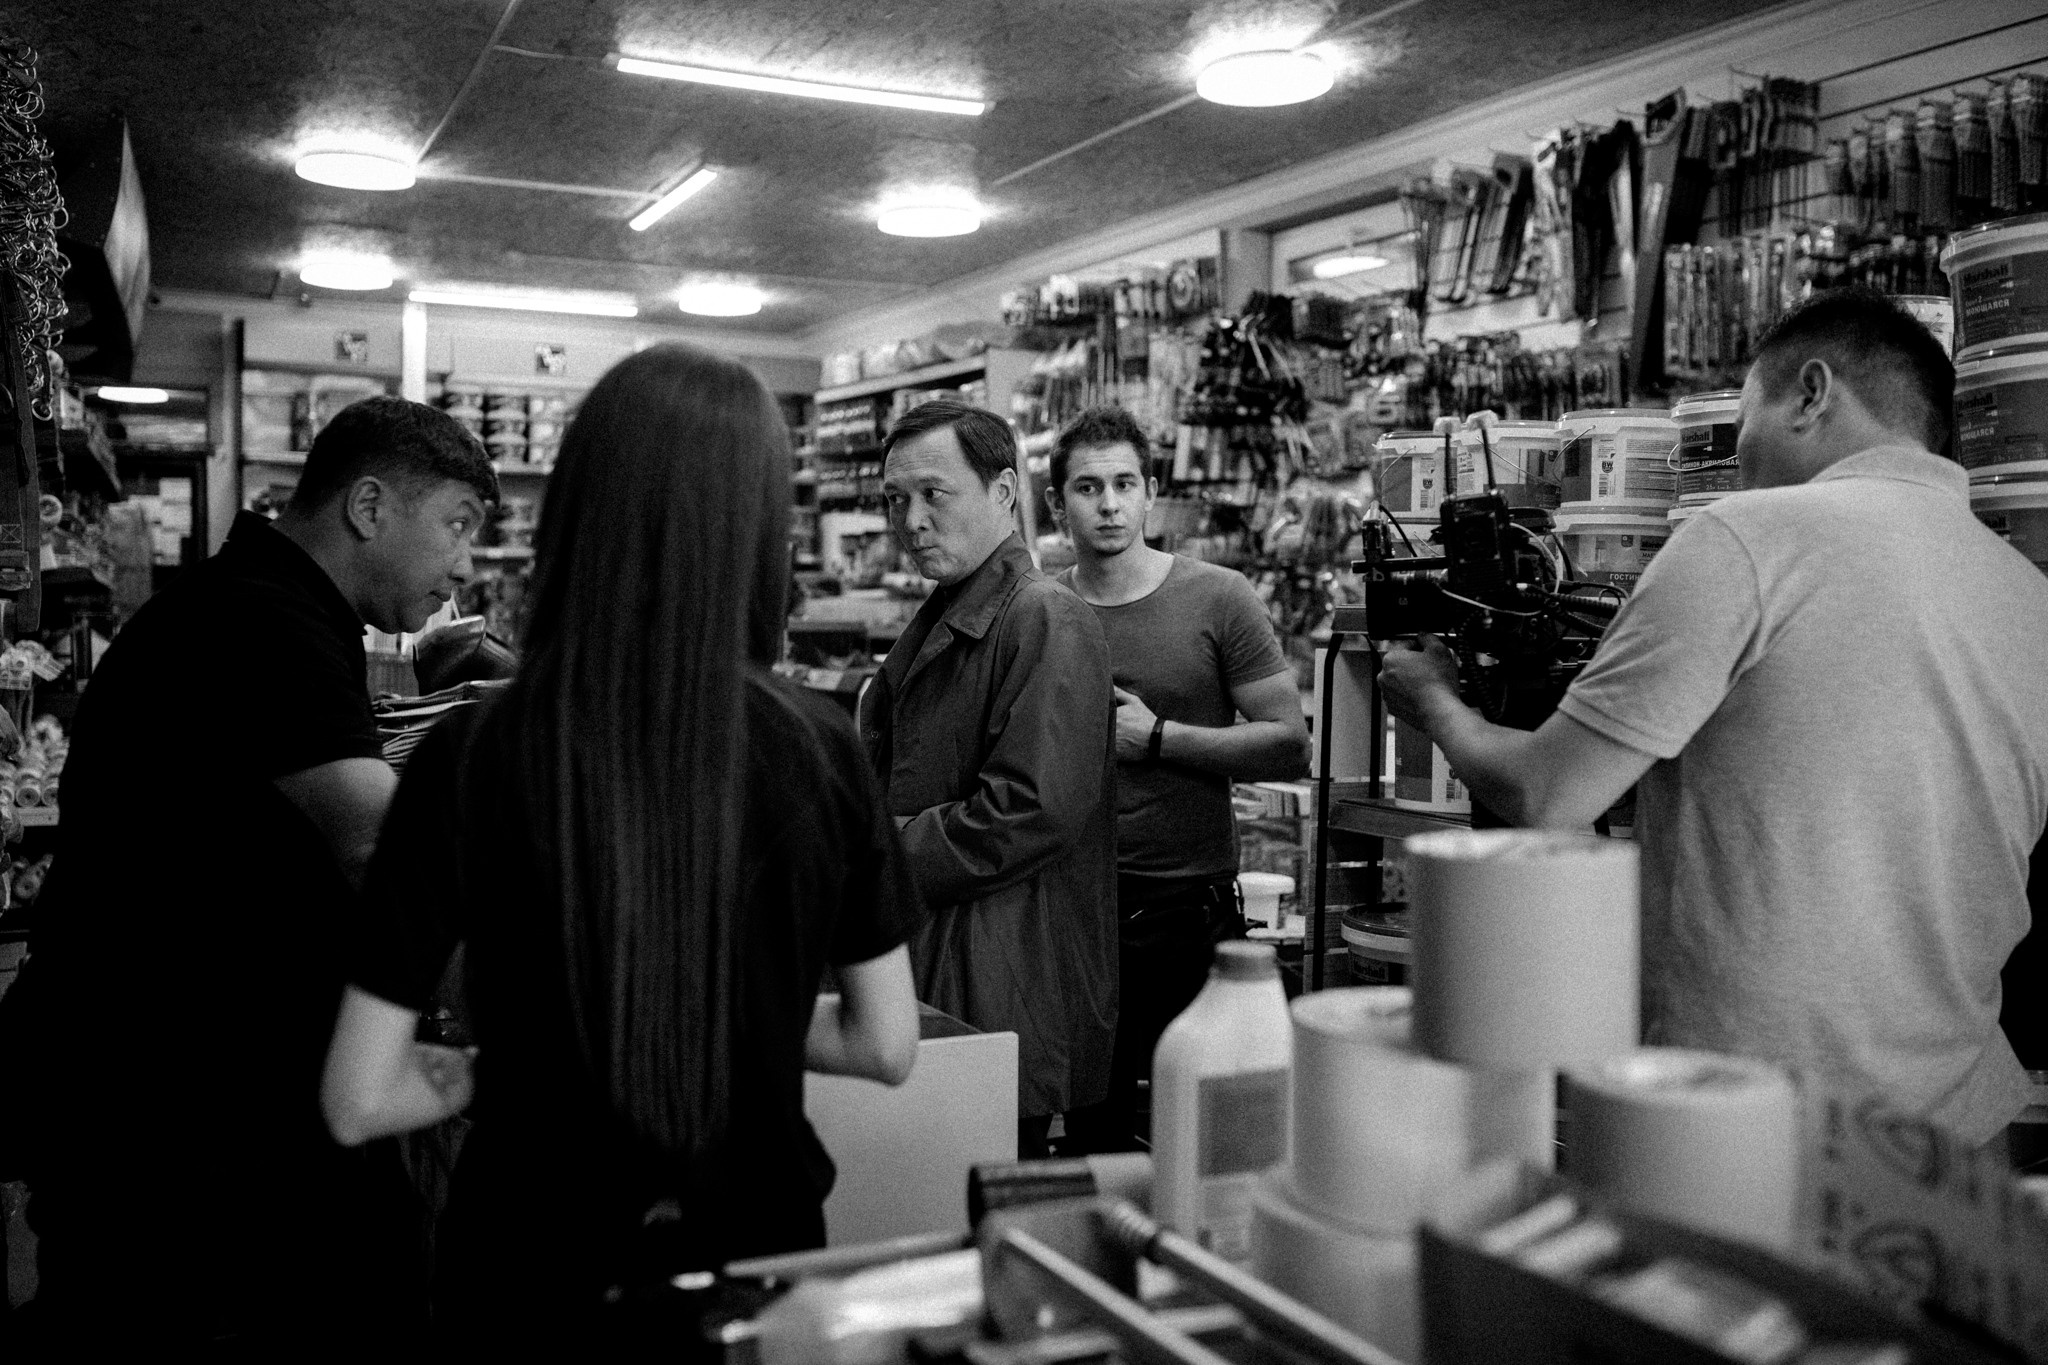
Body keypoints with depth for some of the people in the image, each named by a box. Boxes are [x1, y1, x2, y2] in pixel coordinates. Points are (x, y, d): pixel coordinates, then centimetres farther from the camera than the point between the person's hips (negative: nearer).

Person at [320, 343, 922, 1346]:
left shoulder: (469, 759, -17)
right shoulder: (819, 748, -13)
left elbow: (357, 1100, -13)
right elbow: (887, 1045, -4)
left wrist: (494, 1067, 5)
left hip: (538, 1272, -1)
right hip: (758, 1247, 1)